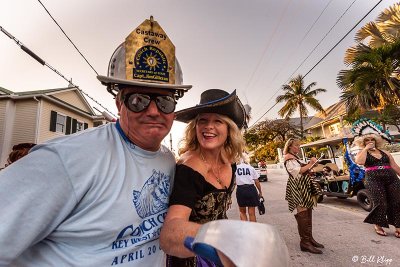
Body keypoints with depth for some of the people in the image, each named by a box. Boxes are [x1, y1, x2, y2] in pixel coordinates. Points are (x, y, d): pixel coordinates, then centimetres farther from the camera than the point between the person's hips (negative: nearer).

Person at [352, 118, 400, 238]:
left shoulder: (384, 152, 17)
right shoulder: (362, 152, 4)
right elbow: (359, 161, -19)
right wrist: (365, 149, -12)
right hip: (374, 180, -5)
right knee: (381, 203, -7)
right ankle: (378, 225, 12)